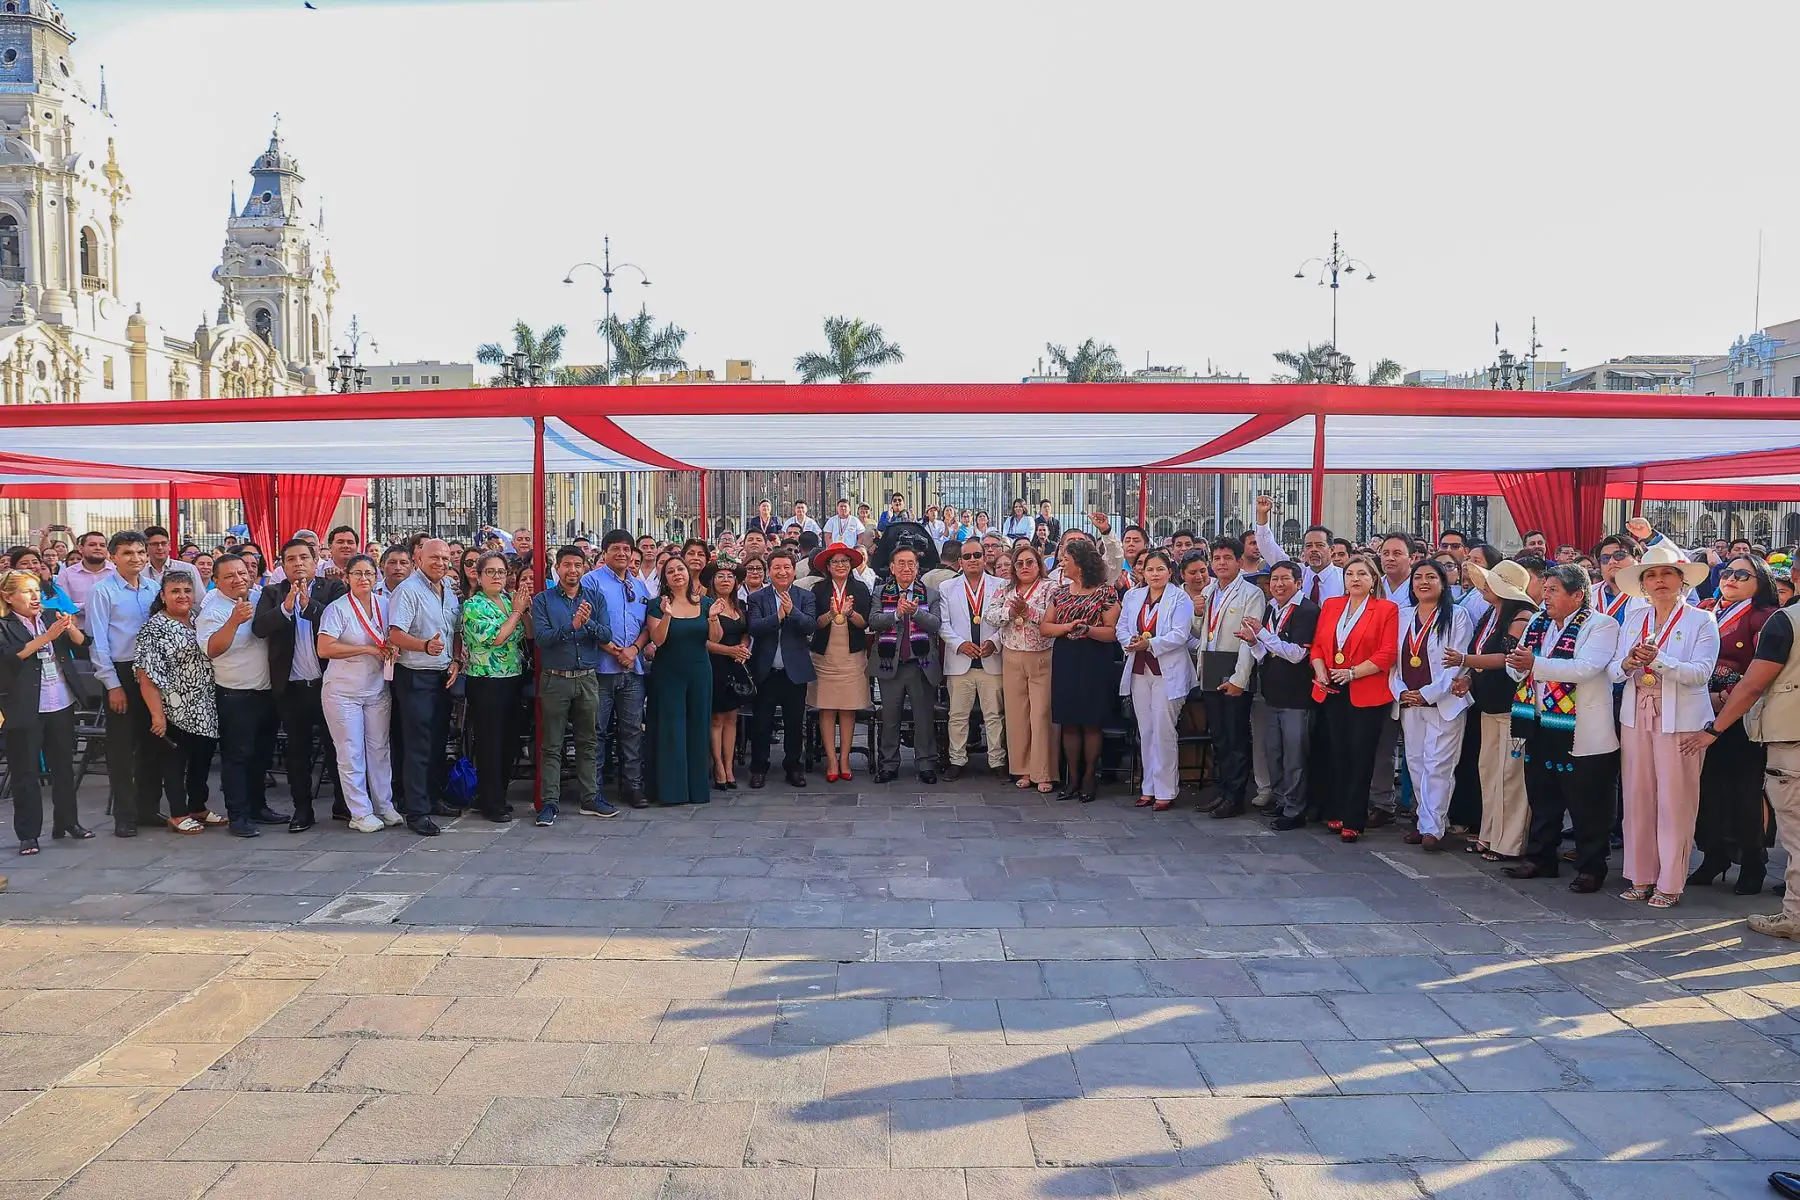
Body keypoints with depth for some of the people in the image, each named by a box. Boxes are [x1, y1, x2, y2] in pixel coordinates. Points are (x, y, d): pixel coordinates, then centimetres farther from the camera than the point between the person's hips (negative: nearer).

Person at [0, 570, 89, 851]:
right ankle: (28, 834, 9)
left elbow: (81, 643, 2)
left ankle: (67, 822, 24)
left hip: (62, 704, 4)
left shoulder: (51, 617, 8)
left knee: (64, 765, 13)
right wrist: (46, 637, -26)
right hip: (25, 709, -4)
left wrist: (70, 628, -18)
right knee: (25, 771, 2)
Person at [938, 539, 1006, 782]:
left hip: (992, 660, 0)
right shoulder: (946, 588, 9)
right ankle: (957, 760, 15)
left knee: (995, 715, 3)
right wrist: (960, 644, -10)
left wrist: (994, 641, -12)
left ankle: (997, 760, 11)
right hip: (960, 661, 1)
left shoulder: (1001, 586, 7)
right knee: (958, 715, 5)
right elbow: (943, 623, 4)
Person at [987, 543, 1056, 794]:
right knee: (1016, 714, 7)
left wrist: (1028, 610, -20)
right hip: (1012, 659, 4)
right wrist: (1010, 611, -15)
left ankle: (1043, 773, 0)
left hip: (1042, 659, -4)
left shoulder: (1049, 589, -1)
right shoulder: (1004, 591, 12)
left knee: (1041, 715, -5)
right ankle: (1023, 770, 16)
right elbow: (988, 615, 0)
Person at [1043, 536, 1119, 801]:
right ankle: (1073, 778, 14)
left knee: (1090, 723, 2)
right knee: (1069, 722, 6)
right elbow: (1044, 628, 5)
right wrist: (1067, 626, -11)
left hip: (1094, 663, -4)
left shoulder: (1105, 592, -2)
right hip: (1064, 662, 4)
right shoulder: (1060, 592, 12)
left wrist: (1088, 629, -22)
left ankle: (1089, 777, 12)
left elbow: (1112, 632, -7)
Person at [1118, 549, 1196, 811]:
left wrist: (1150, 644, -21)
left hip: (1167, 672, -5)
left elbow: (1179, 634, -13)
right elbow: (1121, 628, 11)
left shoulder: (1180, 599, -3)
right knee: (1145, 731, 9)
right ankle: (1149, 787, 17)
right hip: (1139, 670, 5)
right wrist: (1131, 641, -10)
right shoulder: (1132, 596, 13)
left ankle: (1165, 791, 0)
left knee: (1163, 730, -7)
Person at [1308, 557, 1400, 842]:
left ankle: (1353, 821, 5)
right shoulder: (1330, 605, 13)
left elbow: (1387, 654, -9)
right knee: (1338, 755, 9)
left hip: (1366, 695, -4)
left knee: (1361, 757, 0)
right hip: (1332, 692, 4)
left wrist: (1352, 673, -16)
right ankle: (1336, 813, 18)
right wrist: (1321, 671, -6)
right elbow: (1317, 645, 11)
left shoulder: (1386, 609, -1)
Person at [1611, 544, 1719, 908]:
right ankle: (1640, 877, 14)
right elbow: (1614, 671, 7)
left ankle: (1670, 884, 5)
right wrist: (1628, 663, -14)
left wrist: (1657, 660, -26)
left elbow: (1701, 672, -13)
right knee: (1637, 798, 5)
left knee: (1675, 801, -3)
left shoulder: (1701, 621, 0)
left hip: (1680, 721, -4)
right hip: (1636, 717, 4)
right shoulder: (1633, 619, 12)